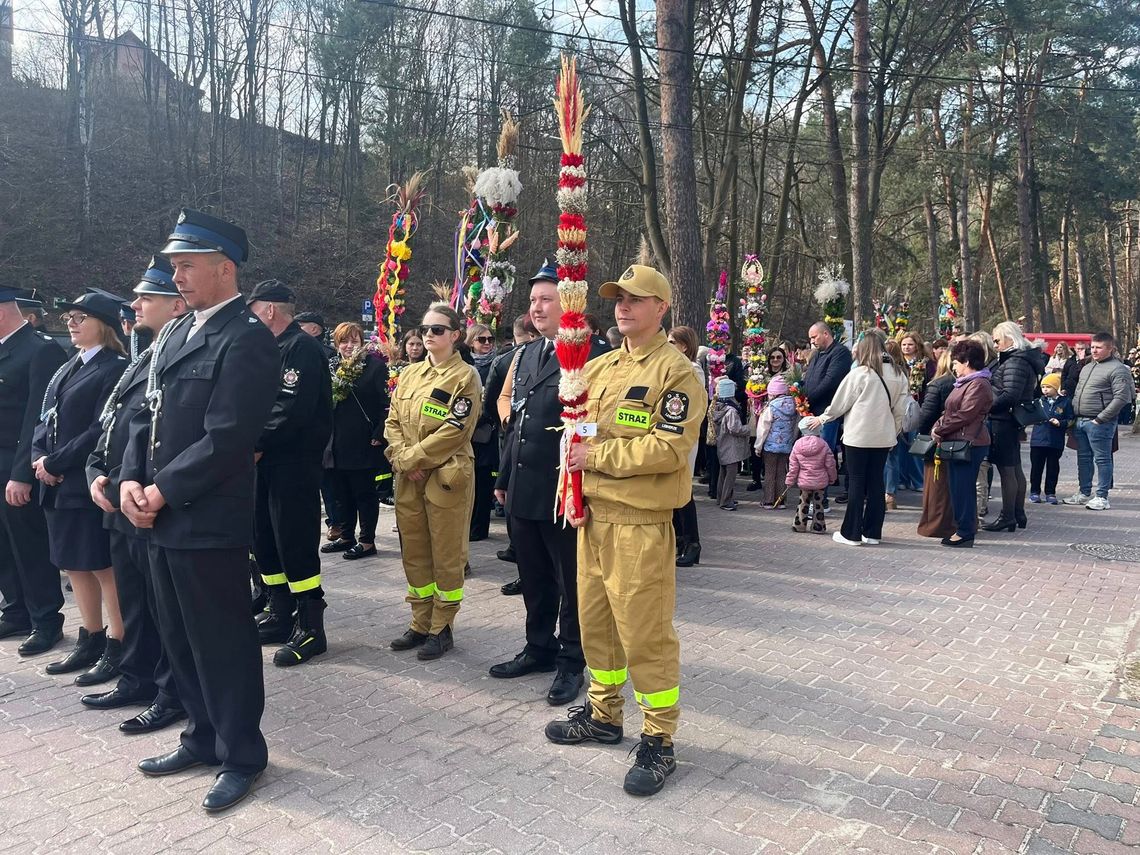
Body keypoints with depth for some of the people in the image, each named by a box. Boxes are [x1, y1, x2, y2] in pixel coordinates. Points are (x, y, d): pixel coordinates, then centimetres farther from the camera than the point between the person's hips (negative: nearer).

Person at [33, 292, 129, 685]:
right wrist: (40, 457, -2)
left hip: (91, 485, -8)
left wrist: (55, 463, -15)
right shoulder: (66, 369, 17)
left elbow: (101, 430, -18)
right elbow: (46, 420, 16)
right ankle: (90, 641, 28)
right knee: (75, 566, 15)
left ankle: (117, 648, 11)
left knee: (106, 568, 0)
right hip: (59, 486, 9)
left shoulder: (116, 369, -10)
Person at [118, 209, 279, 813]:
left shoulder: (247, 339, -14)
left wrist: (162, 491, -14)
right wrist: (131, 480, -1)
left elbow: (225, 439, -20)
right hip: (163, 517, 9)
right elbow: (147, 414, 13)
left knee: (223, 642, 4)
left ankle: (242, 755, 21)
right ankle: (204, 737, 36)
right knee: (181, 640, 19)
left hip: (209, 521, -9)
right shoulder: (175, 333, 14)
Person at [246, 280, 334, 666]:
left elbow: (293, 410, -22)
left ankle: (310, 628, 4)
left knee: (296, 544, -6)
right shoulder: (272, 348, 17)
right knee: (264, 539, 15)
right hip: (266, 461, 10)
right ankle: (280, 616, 28)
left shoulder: (302, 347, -12)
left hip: (294, 463, -10)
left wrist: (257, 445, -15)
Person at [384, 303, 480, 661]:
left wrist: (413, 458, -14)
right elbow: (393, 422, 9)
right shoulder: (409, 374, 12)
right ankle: (420, 624, 26)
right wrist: (402, 459, -8)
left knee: (446, 557, 3)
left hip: (446, 477, -6)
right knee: (414, 553, 13)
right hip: (408, 479, 6)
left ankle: (442, 628, 16)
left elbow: (455, 431, -15)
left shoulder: (465, 376, -7)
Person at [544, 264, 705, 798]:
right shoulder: (598, 369, 13)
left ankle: (659, 741, 14)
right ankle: (603, 713, 35)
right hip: (593, 516, 7)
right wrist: (574, 495, 2)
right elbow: (577, 437, 16)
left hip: (642, 522, -7)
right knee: (596, 619, 17)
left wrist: (598, 456, -16)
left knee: (645, 632, -1)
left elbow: (670, 448, -19)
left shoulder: (675, 371, -9)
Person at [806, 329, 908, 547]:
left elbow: (840, 403, -4)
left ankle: (851, 533, 7)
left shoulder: (859, 374, -12)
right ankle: (873, 533, 16)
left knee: (856, 482, 2)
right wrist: (894, 432, 18)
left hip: (859, 436, -5)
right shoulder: (898, 375, 2)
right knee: (876, 482, 10)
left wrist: (822, 418, 11)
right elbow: (899, 409, 7)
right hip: (884, 437, 5)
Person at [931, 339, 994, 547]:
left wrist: (939, 429, -11)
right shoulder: (965, 382, 21)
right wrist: (938, 428, 2)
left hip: (969, 444, -10)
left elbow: (964, 415, -20)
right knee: (957, 487, 13)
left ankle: (965, 534, 1)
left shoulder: (979, 385, -13)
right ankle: (963, 529, 21)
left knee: (963, 488, -6)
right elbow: (949, 411, 19)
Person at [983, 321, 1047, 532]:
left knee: (1006, 470, -5)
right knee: (1015, 469, 16)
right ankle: (1019, 514, 25)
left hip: (1004, 422, -11)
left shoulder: (1015, 362, -16)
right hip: (1013, 421, 11)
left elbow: (1009, 395, -24)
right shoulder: (1024, 359, 15)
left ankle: (1007, 517, 0)